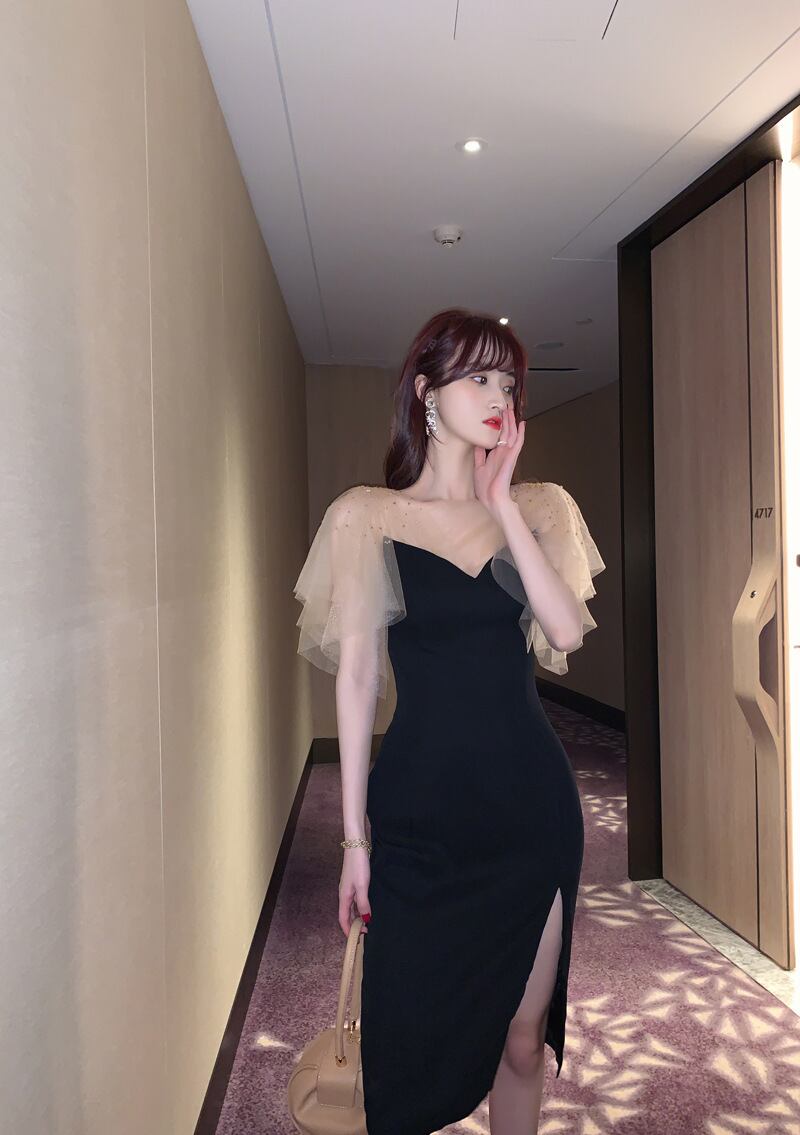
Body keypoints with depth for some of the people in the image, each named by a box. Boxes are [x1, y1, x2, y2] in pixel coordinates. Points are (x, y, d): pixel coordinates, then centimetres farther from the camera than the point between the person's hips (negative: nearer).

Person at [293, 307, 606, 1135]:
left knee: (523, 1035, 15)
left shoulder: (536, 507, 6)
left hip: (530, 797, 3)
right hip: (422, 805, -2)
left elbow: (567, 631, -9)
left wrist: (502, 503, -11)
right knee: (412, 1039, 9)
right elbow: (357, 678, -4)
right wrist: (355, 833, -3)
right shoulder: (367, 516, -4)